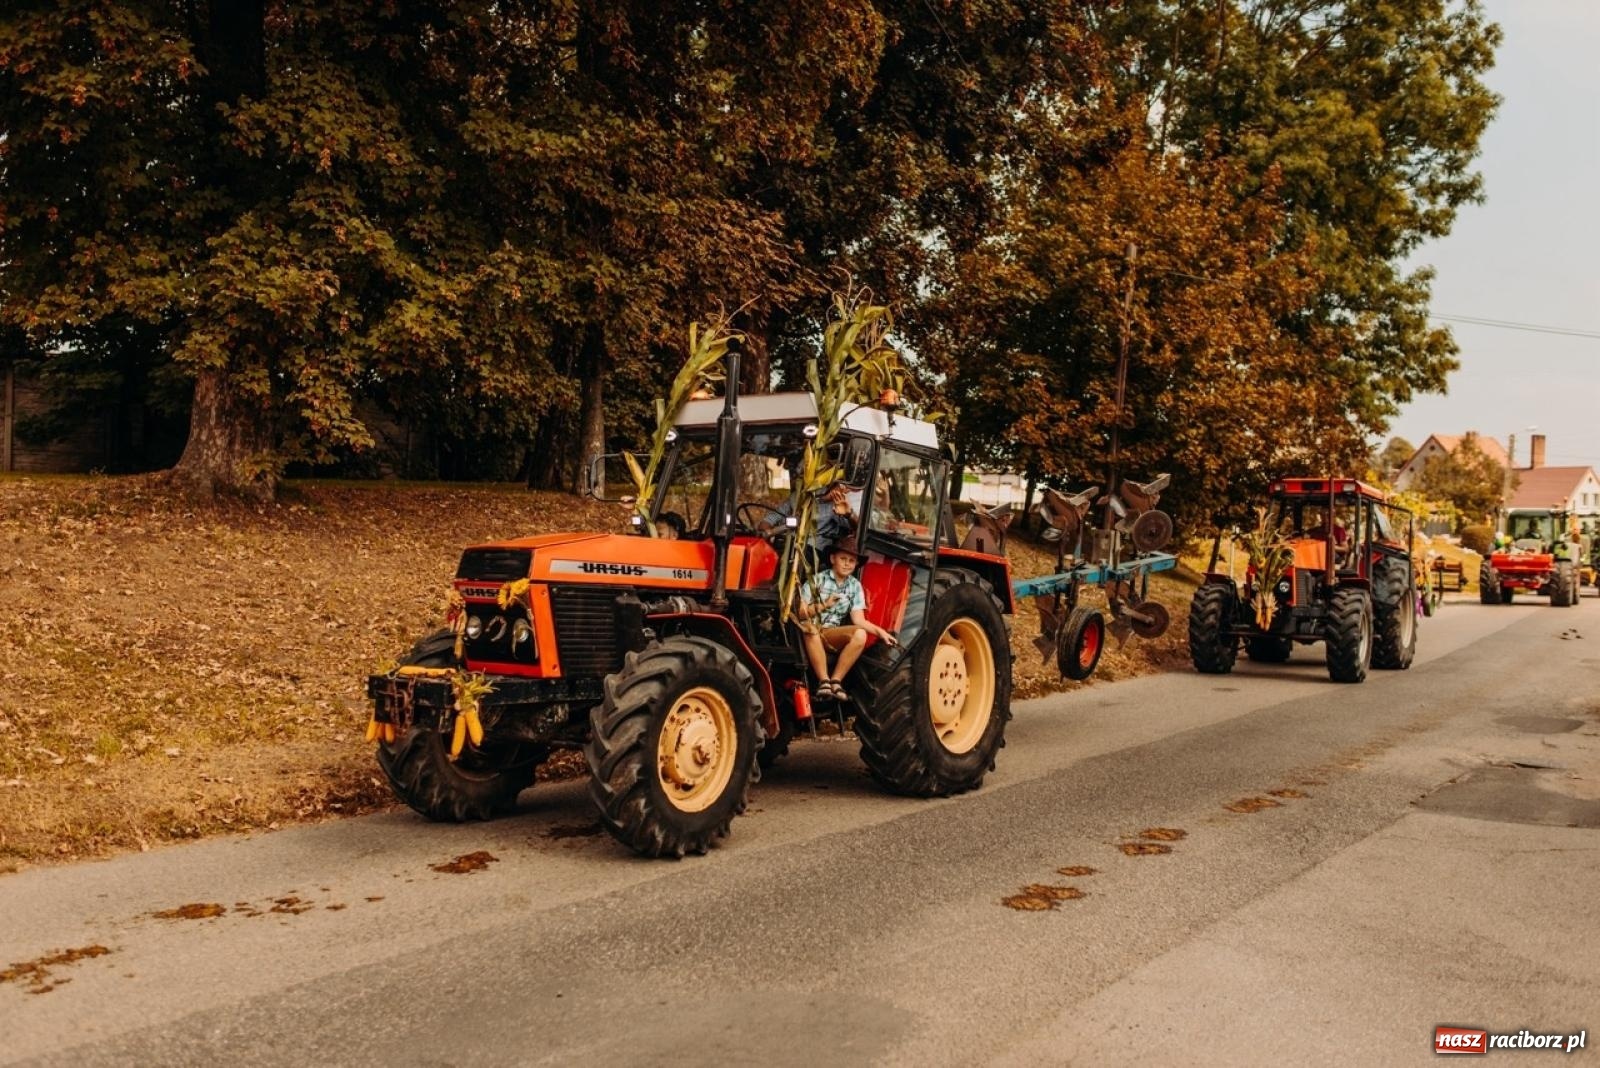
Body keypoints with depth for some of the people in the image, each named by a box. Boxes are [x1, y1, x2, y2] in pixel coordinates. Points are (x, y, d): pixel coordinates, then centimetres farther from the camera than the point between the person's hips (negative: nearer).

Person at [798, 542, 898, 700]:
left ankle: (836, 681, -23)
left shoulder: (855, 586, 5)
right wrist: (824, 605, -19)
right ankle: (824, 680, -35)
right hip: (810, 633, -3)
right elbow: (798, 611, -9)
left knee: (860, 634, -25)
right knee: (810, 625, -38)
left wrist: (880, 631, -17)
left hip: (832, 635, 3)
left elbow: (858, 619, -2)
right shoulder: (817, 580, -4)